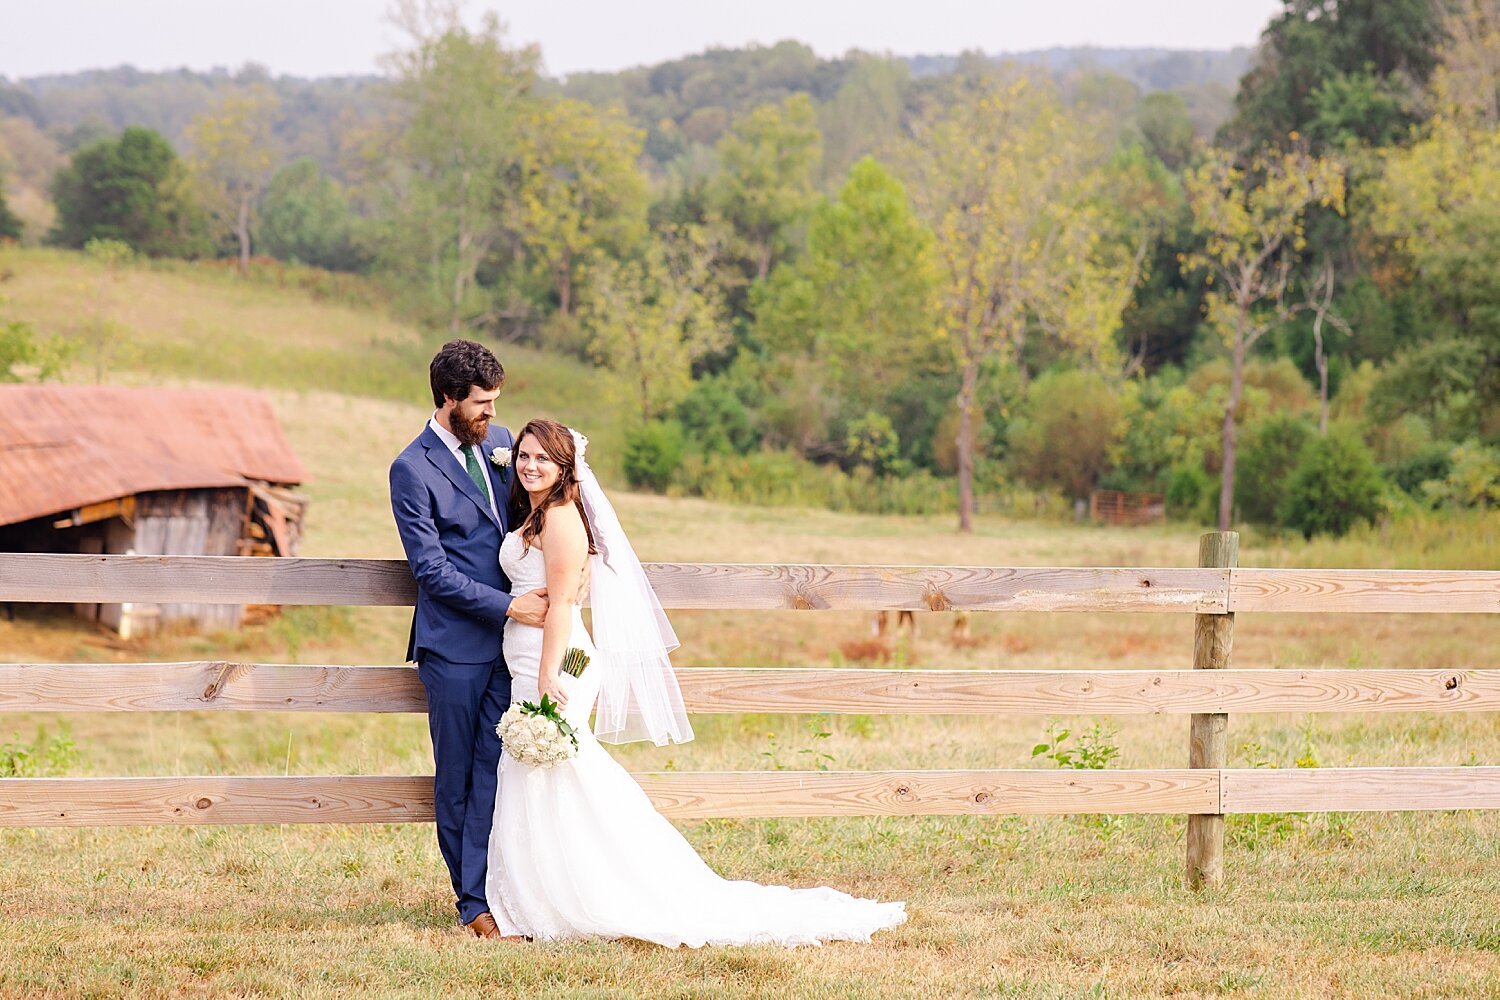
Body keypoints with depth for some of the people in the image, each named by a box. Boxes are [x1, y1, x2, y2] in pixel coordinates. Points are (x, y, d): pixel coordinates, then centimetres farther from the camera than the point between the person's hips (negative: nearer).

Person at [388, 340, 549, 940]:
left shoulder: (499, 442, 11)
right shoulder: (413, 470, -8)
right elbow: (432, 570, -12)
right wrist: (508, 606, -16)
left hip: (506, 642, 5)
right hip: (454, 647, -5)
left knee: (493, 771, -2)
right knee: (456, 778, 4)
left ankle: (479, 897, -1)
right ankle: (473, 901, 11)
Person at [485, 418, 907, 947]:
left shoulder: (560, 516, -12)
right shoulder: (533, 516, 17)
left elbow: (561, 603, -18)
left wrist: (548, 679, -22)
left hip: (552, 664, -10)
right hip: (531, 666, 10)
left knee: (550, 784, -6)